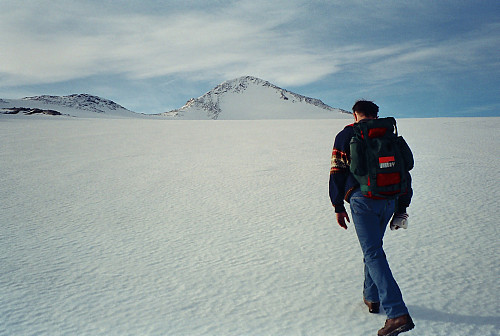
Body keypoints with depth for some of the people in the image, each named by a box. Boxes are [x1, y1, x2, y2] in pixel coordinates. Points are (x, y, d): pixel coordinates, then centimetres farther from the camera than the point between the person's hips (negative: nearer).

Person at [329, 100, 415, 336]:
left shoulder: (346, 135, 6)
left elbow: (337, 172, 1)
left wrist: (338, 207, 5)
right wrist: (401, 209, 19)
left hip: (362, 199, -5)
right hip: (389, 200, 5)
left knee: (373, 253, -5)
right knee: (373, 247, 23)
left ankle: (398, 314, -13)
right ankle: (372, 297, 34)